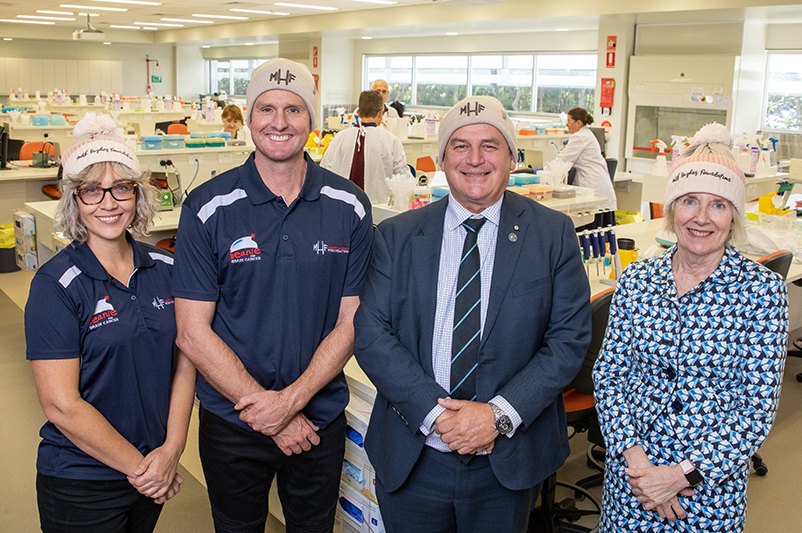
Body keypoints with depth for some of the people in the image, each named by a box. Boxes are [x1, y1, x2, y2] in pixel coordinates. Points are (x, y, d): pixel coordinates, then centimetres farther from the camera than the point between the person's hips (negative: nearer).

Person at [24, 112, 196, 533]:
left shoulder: (166, 269, 0)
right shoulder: (55, 285, -14)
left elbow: (184, 362, 2)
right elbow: (61, 405, -18)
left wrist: (171, 449, -9)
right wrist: (137, 466, -13)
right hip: (81, 485, -4)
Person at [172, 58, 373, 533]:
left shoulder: (350, 206, -5)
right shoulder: (208, 208, -10)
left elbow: (351, 323, -5)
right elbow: (193, 333, -11)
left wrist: (290, 399, -16)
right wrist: (266, 412, -15)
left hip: (322, 418, 1)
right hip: (231, 423, -1)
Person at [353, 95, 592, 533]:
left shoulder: (554, 234, -2)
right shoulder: (395, 237, 0)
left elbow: (570, 338, -5)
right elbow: (371, 335, -7)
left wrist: (500, 414, -15)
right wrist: (434, 412, -17)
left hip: (508, 461, 0)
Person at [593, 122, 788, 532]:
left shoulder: (762, 289, -11)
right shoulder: (637, 279, -4)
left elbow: (758, 407, -11)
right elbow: (608, 372, -1)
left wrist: (684, 474, -17)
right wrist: (632, 453, -14)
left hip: (713, 480, -2)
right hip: (630, 467, 2)